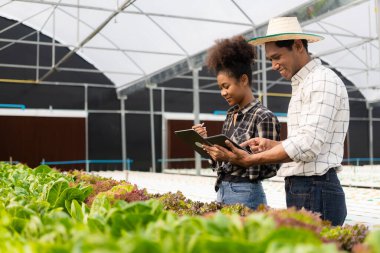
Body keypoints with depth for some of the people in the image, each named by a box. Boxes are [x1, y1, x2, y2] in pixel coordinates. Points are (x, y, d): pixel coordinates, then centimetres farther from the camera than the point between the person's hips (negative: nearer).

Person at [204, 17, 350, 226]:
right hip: (297, 190, 9)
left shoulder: (323, 81, -11)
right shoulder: (302, 84, 19)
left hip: (316, 191, -9)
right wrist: (270, 144, 5)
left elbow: (308, 144, -21)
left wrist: (250, 160, -22)